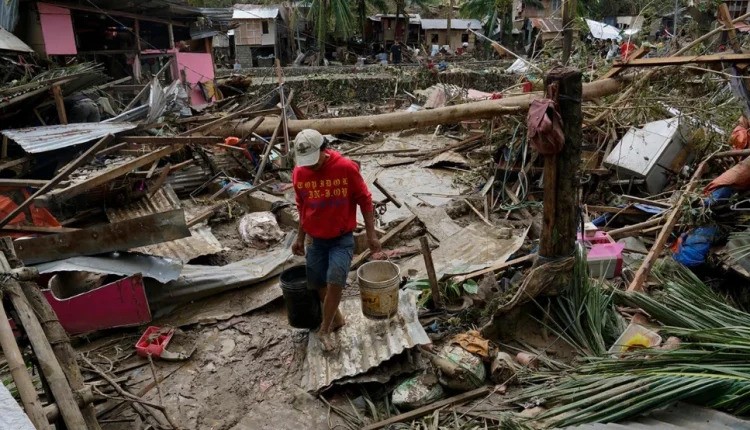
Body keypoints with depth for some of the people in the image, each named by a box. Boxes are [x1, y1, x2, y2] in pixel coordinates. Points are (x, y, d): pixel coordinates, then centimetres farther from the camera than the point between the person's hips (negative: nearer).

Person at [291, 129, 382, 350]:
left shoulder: (346, 168, -17)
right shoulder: (299, 174, -6)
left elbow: (365, 200, -7)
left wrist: (371, 234, -7)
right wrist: (300, 237, 15)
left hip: (342, 239, -4)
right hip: (316, 241, 4)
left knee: (335, 280, -18)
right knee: (317, 285, 10)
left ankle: (325, 330, 2)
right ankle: (336, 318, 36)